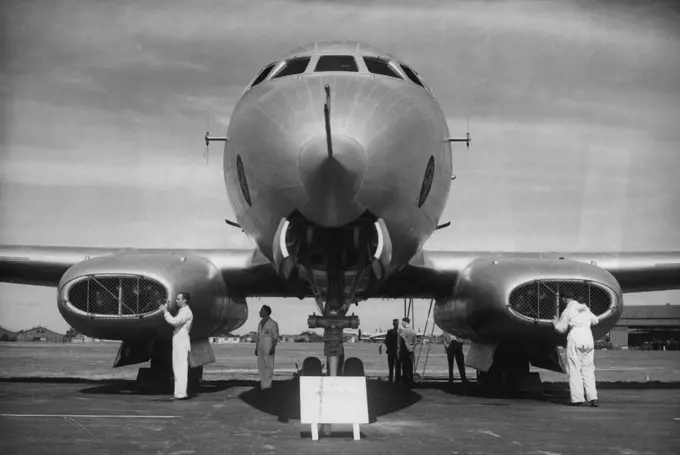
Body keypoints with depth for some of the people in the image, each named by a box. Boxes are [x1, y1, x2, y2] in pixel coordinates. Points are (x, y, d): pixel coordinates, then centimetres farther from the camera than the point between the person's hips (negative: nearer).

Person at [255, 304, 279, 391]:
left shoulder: (273, 323, -6)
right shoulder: (261, 323, 15)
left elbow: (275, 337, -9)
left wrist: (272, 348, -19)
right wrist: (256, 348, 15)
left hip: (268, 348, -7)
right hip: (260, 347, 7)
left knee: (268, 366, -8)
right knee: (261, 367, 4)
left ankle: (267, 385, -8)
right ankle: (263, 386, 7)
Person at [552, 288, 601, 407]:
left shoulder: (567, 311, -2)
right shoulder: (584, 308, 13)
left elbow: (561, 329, 2)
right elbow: (595, 320, 23)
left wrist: (555, 322, 22)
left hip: (575, 337, -5)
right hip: (588, 337, 5)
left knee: (575, 369, 1)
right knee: (588, 369, 8)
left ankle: (577, 398, -3)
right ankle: (593, 397, -1)